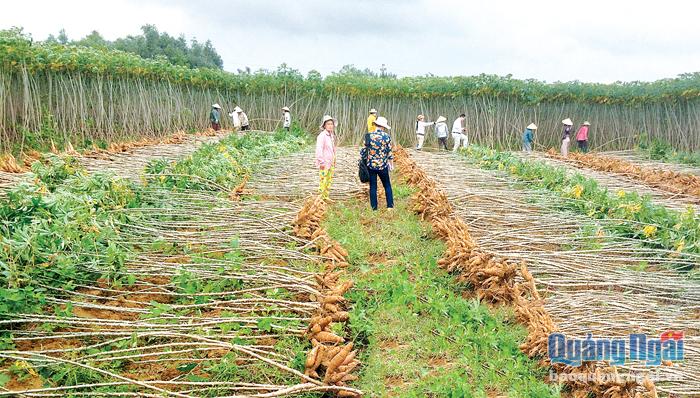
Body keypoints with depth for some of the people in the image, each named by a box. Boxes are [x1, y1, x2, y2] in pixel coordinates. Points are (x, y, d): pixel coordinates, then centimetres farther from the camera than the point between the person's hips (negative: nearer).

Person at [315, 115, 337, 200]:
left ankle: (326, 196, 22)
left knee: (329, 180, 13)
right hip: (324, 163, -8)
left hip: (331, 162, 8)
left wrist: (334, 161, 17)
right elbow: (319, 149, -18)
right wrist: (321, 162, -19)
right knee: (323, 181, -5)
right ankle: (321, 197, 1)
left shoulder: (332, 135, 11)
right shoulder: (322, 136, -15)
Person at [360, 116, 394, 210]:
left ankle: (374, 208, 14)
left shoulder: (369, 136, -5)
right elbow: (389, 153, -3)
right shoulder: (386, 137, -8)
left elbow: (364, 150, -2)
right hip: (383, 166, -1)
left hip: (371, 165, 1)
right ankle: (390, 206, 16)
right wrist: (391, 164, 10)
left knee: (373, 187, 10)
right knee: (387, 186, 15)